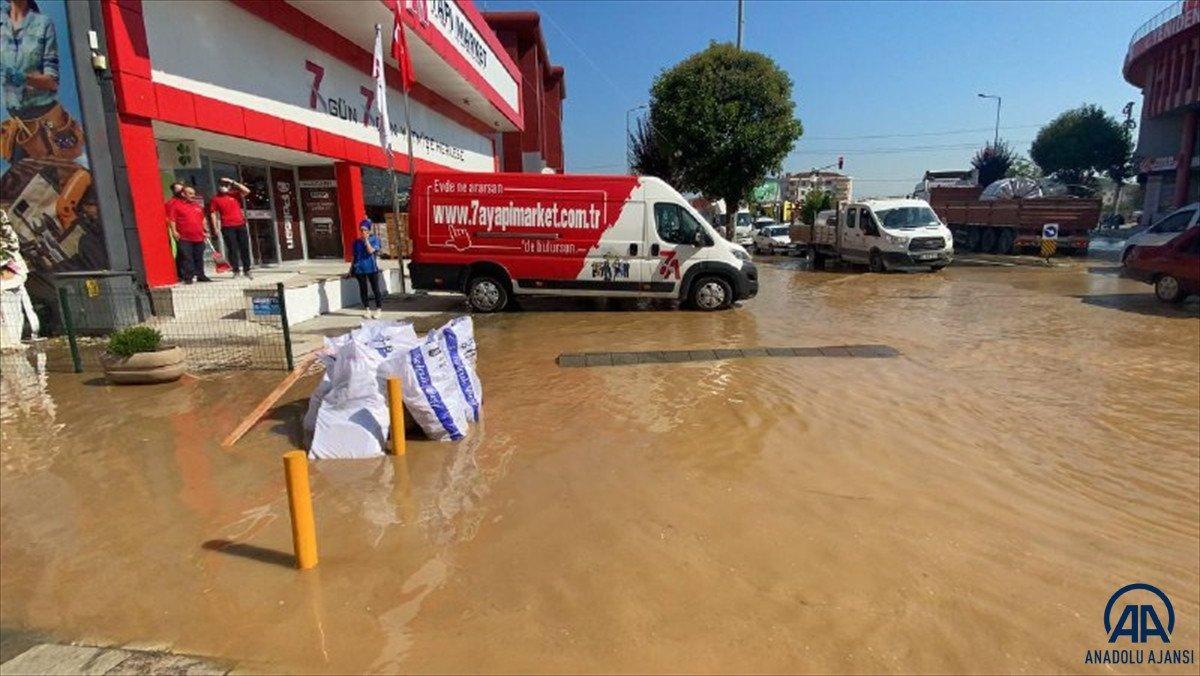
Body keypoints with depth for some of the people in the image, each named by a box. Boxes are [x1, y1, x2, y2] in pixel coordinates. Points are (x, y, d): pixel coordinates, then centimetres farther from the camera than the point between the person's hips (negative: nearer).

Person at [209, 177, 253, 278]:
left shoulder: (235, 195, 11)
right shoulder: (215, 199, 6)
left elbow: (247, 191, -4)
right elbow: (213, 213, 4)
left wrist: (233, 182, -4)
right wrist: (215, 227, -4)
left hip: (241, 225, 2)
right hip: (227, 227, -2)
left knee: (245, 247, 1)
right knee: (232, 249, -2)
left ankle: (247, 270, 7)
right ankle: (236, 270, 3)